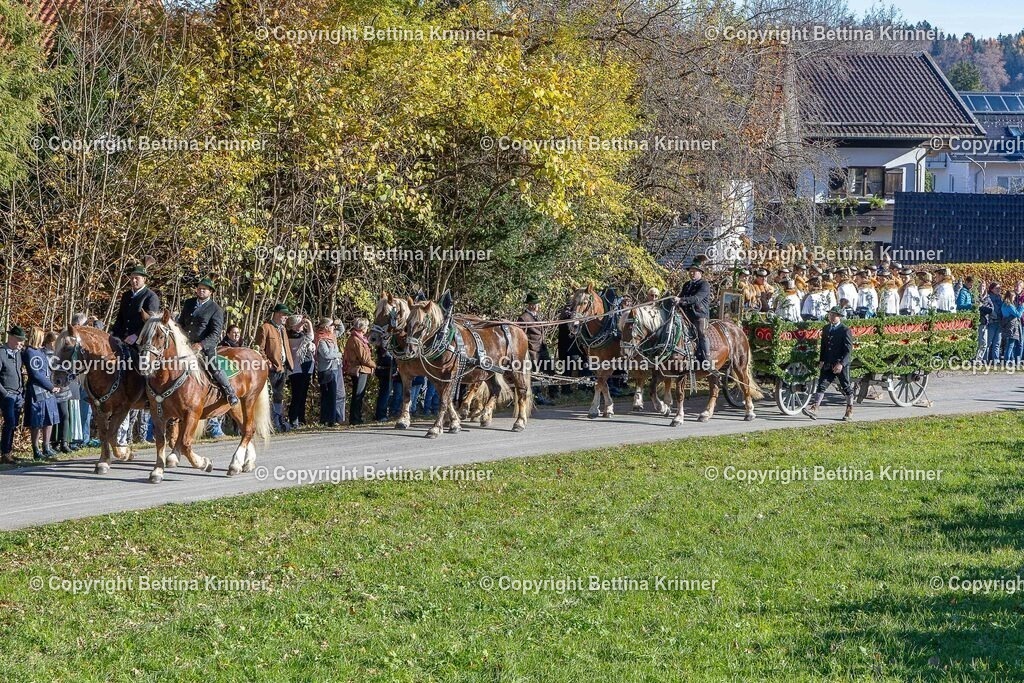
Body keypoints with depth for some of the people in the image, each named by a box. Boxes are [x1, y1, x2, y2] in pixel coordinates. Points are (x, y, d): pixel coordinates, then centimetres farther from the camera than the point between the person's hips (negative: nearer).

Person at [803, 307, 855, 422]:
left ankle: (850, 411, 20)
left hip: (842, 365, -5)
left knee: (847, 388, 7)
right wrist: (822, 360, 11)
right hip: (828, 365, 5)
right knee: (821, 386, -6)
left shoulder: (845, 330, -9)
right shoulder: (826, 329, 12)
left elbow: (848, 350, -13)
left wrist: (841, 363, -22)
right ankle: (814, 409, -14)